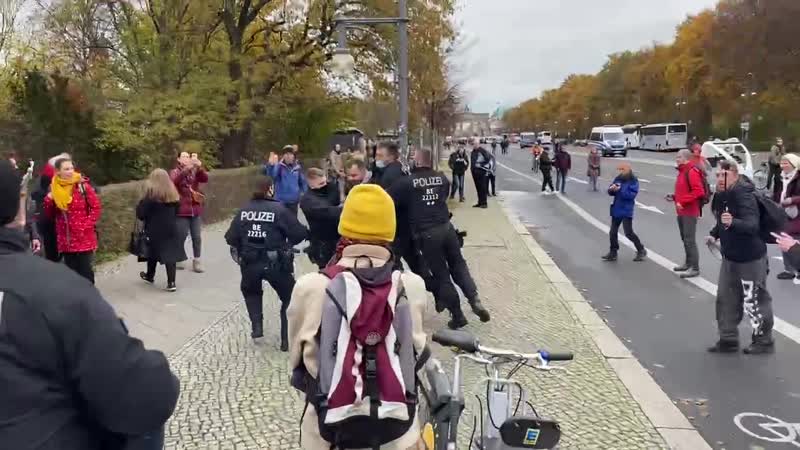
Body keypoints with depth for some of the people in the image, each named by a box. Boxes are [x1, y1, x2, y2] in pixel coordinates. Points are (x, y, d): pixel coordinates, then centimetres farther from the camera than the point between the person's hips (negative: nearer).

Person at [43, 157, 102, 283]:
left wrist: (86, 225, -13)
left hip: (84, 238, -4)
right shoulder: (54, 188, 3)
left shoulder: (83, 185, -7)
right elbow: (50, 215, 9)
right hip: (66, 239, 4)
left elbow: (96, 207, -6)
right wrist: (49, 200, -7)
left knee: (85, 270, 0)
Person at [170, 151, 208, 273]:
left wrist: (199, 167, -27)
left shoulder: (195, 171, 9)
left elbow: (205, 179, -9)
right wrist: (186, 168, -33)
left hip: (196, 209, 3)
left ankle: (197, 261, 11)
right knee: (181, 236, 1)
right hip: (182, 210, -3)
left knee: (197, 237, 3)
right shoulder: (175, 172, 2)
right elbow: (175, 181, -21)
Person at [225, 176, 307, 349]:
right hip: (275, 262, -3)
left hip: (249, 262, 3)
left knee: (251, 292, 32)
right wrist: (288, 242, 13)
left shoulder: (244, 210, 3)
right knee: (289, 298, 16)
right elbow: (299, 234, -8)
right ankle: (287, 339, 12)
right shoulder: (279, 209, -7)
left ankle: (256, 326, 18)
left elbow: (230, 238, 2)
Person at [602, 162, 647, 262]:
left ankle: (641, 251, 13)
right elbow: (611, 192, 7)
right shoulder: (618, 179, 5)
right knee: (613, 232, 10)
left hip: (626, 211, -6)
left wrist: (620, 190, -26)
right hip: (616, 210, 6)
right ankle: (613, 253, 22)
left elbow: (632, 194, -21)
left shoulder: (633, 181, -10)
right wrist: (612, 189, -15)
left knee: (628, 233, -5)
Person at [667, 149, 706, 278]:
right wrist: (674, 197, 11)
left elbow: (698, 191, -24)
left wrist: (682, 202, -23)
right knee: (685, 239, 16)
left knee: (690, 240, -9)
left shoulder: (692, 171, -16)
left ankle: (695, 268, -4)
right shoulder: (682, 171, 16)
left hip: (690, 212, -10)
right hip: (681, 212, 10)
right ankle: (688, 263, 27)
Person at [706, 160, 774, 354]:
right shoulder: (723, 196, 1)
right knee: (726, 297, 13)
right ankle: (728, 339, 24)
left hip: (750, 258, -9)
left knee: (754, 300, 5)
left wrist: (732, 222, -54)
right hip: (730, 257, 9)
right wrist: (714, 234, 5)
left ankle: (764, 341, 23)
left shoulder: (744, 196, -24)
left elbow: (752, 225, -38)